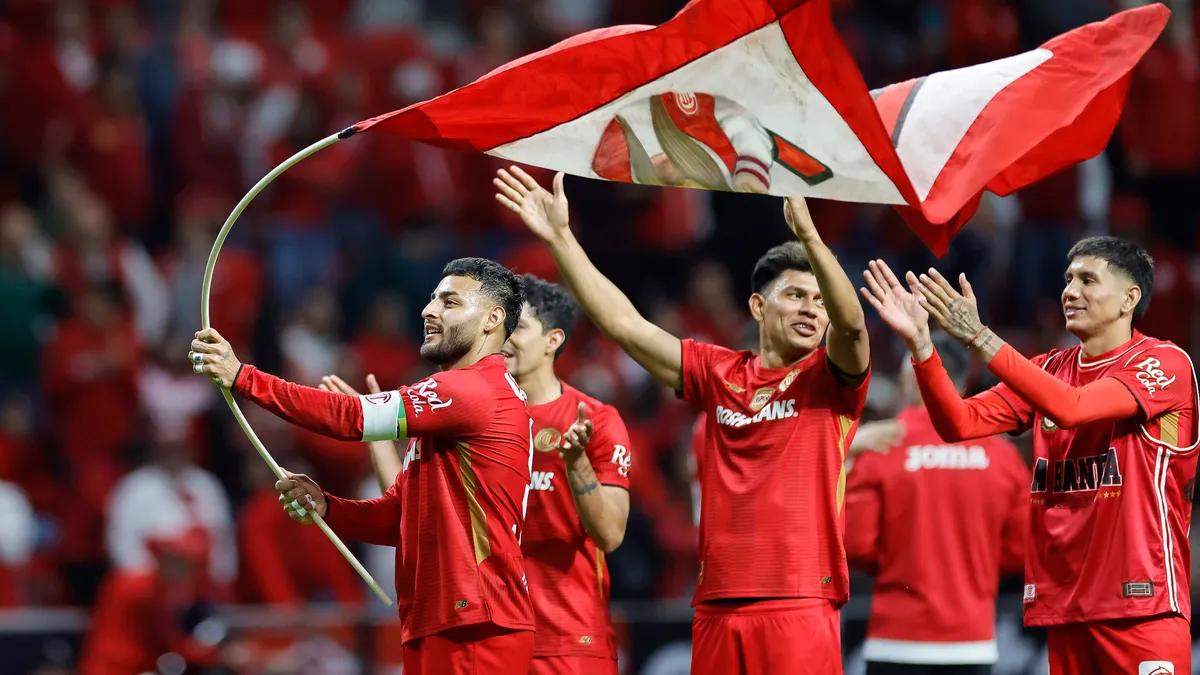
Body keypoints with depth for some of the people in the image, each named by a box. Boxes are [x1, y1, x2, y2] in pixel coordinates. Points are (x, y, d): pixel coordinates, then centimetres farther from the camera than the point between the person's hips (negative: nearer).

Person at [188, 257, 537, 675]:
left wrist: (242, 378, -16)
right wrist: (324, 509, 2)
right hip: (431, 627, 10)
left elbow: (352, 419, -17)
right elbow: (399, 518, 20)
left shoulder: (479, 390, -11)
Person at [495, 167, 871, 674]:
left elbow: (851, 323, -16)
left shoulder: (831, 379, 5)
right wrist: (560, 237, 10)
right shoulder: (719, 374, 14)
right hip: (718, 608, 4)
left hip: (800, 608, -4)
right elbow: (623, 323, 14)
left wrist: (809, 237, -29)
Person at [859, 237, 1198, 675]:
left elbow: (1071, 408, -20)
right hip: (1064, 602, 6)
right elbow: (959, 424, 4)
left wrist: (979, 337, -21)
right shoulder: (1050, 370, 15)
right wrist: (919, 341, -9)